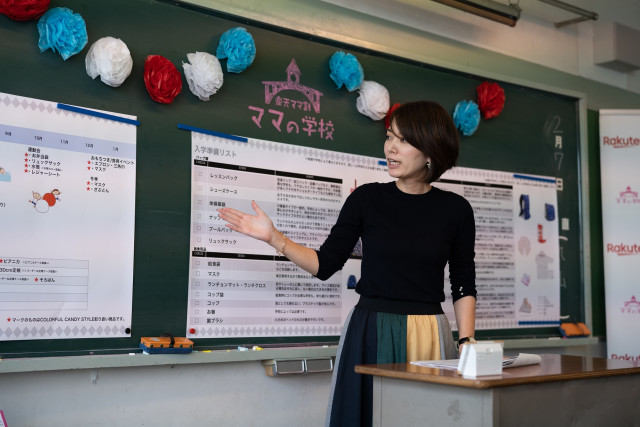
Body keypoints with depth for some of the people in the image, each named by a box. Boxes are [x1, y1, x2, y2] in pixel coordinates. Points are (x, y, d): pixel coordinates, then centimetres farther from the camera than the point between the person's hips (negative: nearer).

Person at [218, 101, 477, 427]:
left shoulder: (455, 210, 2)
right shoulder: (366, 199, 1)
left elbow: (464, 287, 6)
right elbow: (326, 264, 3)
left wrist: (467, 344, -4)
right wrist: (273, 237, -7)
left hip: (429, 336, 0)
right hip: (370, 333, 0)